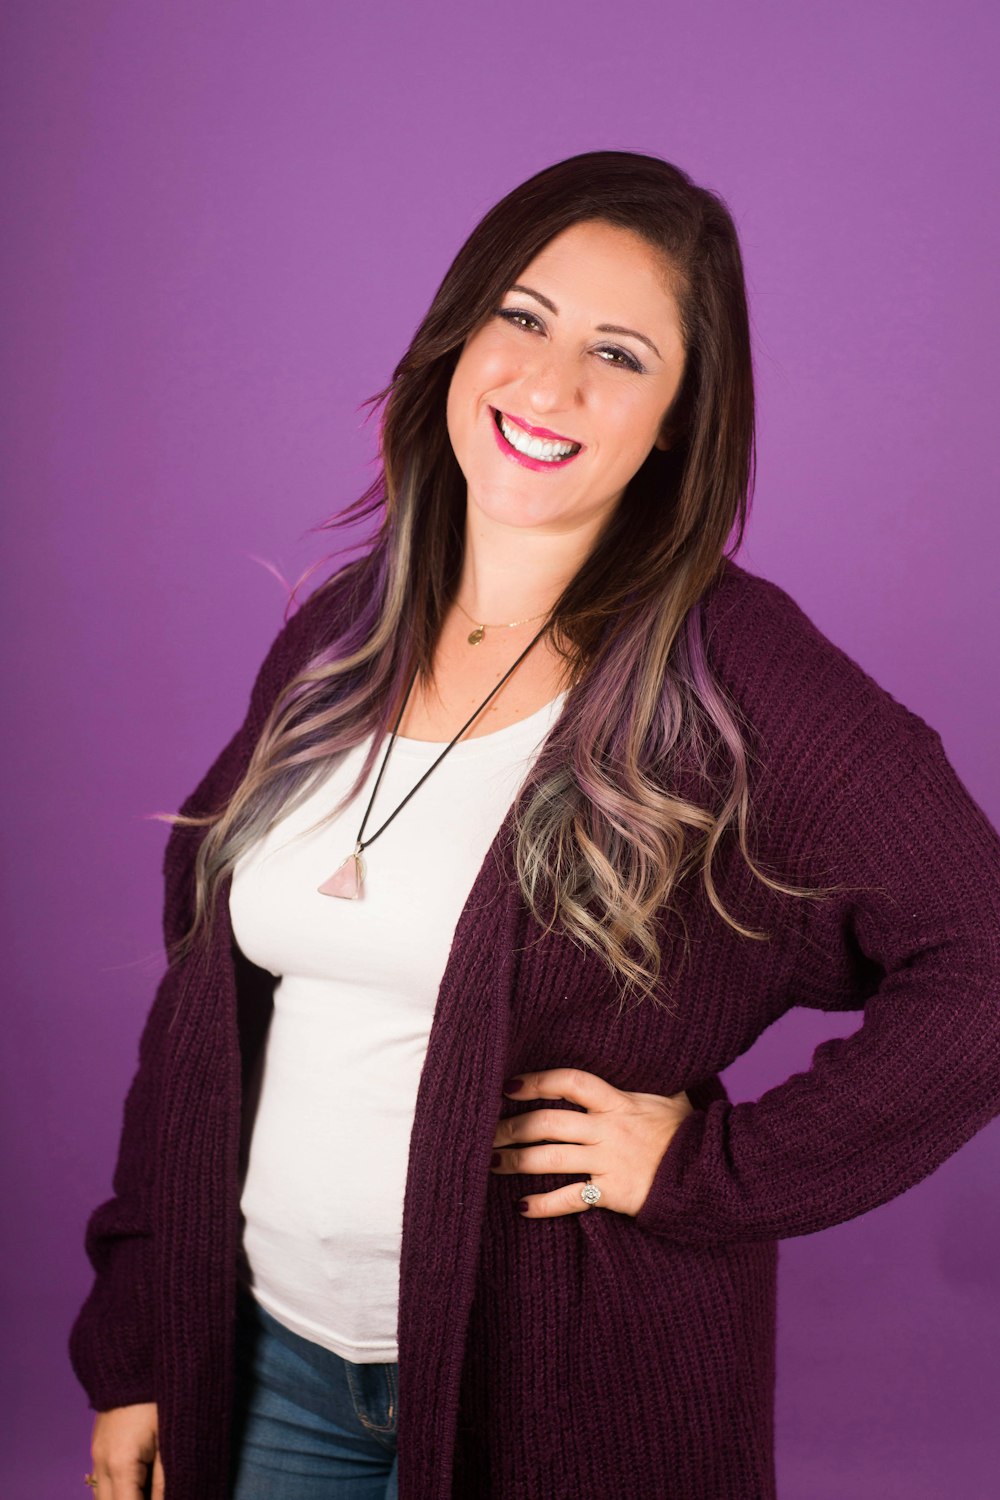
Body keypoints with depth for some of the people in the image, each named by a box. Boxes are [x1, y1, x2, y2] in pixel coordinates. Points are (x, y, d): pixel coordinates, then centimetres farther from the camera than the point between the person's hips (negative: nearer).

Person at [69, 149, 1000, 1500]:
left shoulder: (732, 674, -15)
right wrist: (130, 1342, 7)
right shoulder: (333, 636, 1)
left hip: (555, 1386, -4)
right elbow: (202, 996, 6)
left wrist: (715, 1164, -16)